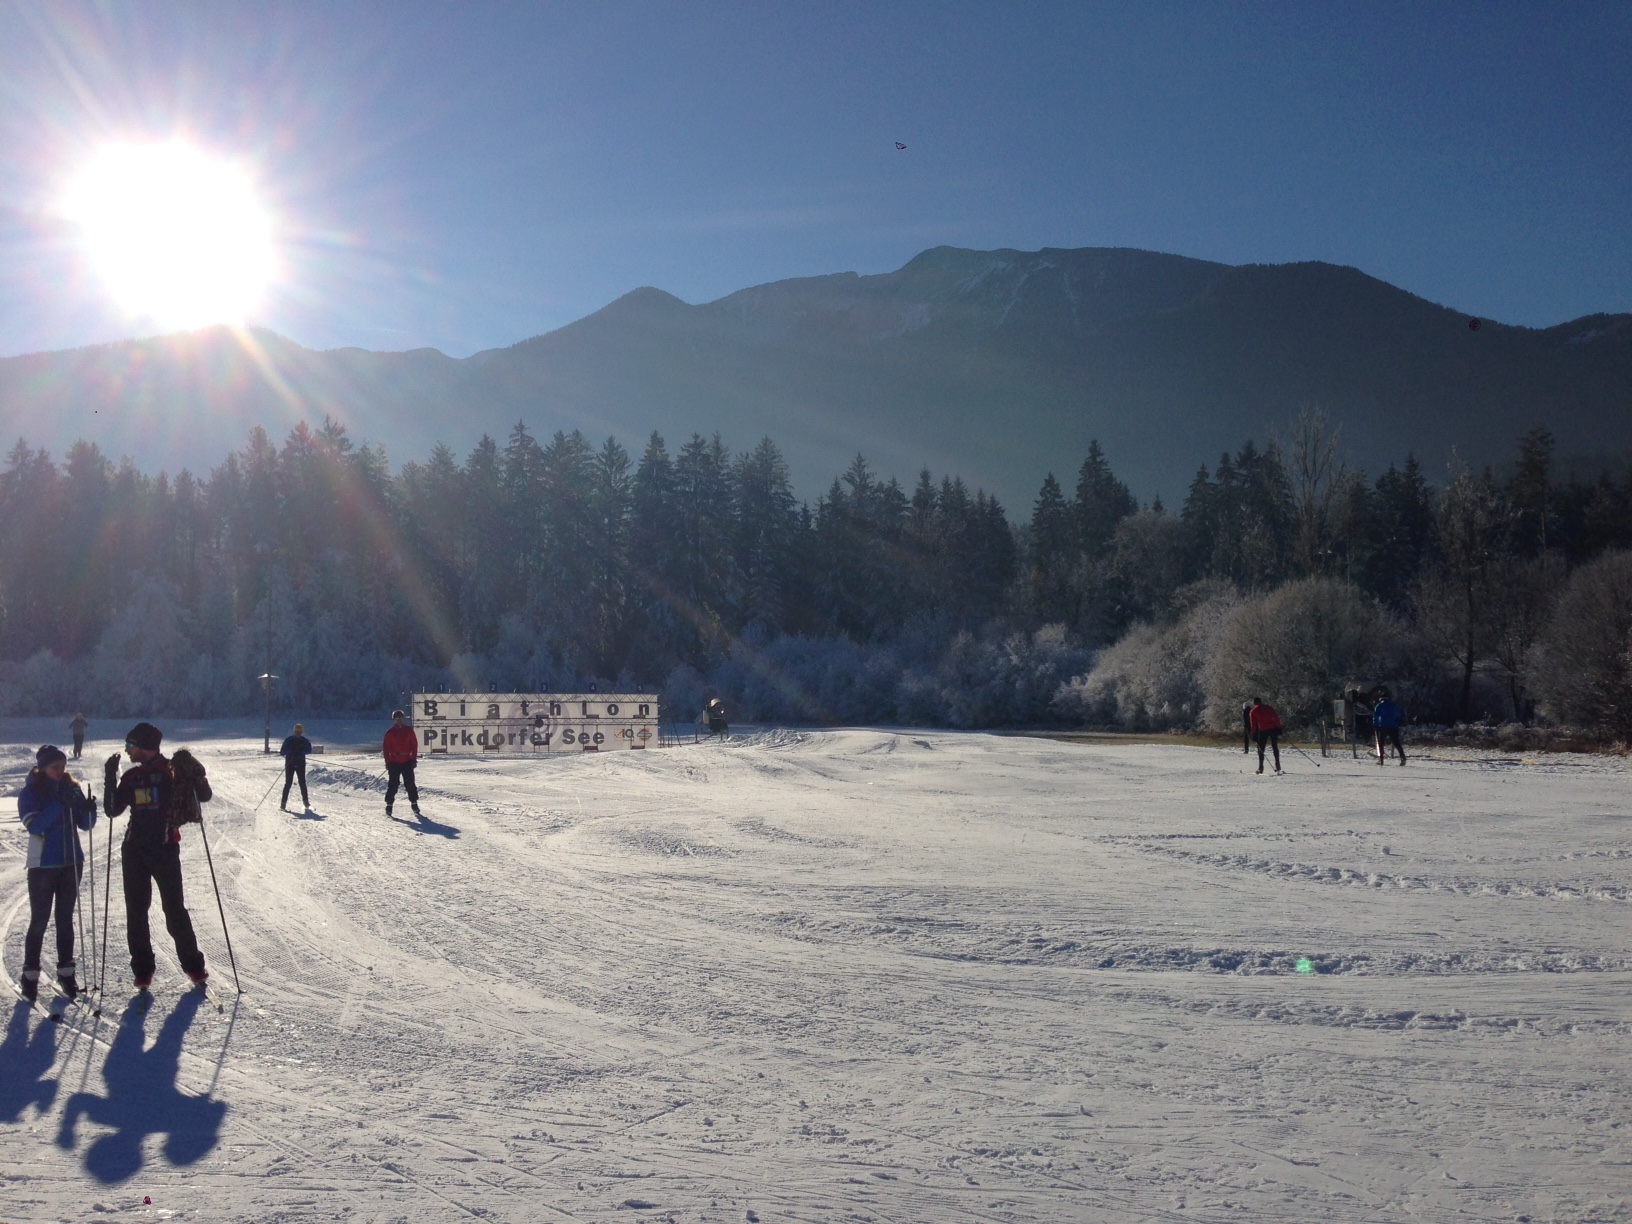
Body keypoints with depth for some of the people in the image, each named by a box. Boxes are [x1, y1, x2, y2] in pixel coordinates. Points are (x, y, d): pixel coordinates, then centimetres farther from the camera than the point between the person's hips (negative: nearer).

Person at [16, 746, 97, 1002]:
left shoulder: (72, 788, 4)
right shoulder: (30, 793, -7)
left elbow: (85, 825, 6)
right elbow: (34, 826, -20)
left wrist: (89, 810, -15)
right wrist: (59, 805, -29)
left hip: (71, 863, 4)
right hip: (43, 866, -4)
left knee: (66, 920, 10)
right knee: (39, 921, 0)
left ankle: (66, 972, 17)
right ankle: (30, 975, 8)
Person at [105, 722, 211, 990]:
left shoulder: (172, 772, -4)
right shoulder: (131, 777, 10)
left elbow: (204, 796, -4)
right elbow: (113, 810, 9)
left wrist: (196, 775, -22)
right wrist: (111, 778, 0)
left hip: (165, 849, -5)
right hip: (134, 851, 5)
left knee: (175, 910, -1)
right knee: (136, 911, 6)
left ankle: (194, 966, 9)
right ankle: (142, 970, 14)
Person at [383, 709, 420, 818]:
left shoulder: (409, 730, 6)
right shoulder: (390, 732, 1)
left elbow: (414, 744, 8)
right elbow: (387, 748, 1)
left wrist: (414, 759, 2)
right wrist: (387, 762, -3)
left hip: (407, 761, 1)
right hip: (394, 762, -1)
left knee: (410, 784, -1)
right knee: (393, 784, -2)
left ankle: (414, 804, 7)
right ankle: (389, 805, 6)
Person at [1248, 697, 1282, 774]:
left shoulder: (1252, 712, 6)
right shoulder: (1268, 707, 8)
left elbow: (1253, 724, 3)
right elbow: (1276, 718, 2)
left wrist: (1254, 734, 6)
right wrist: (1278, 728, 2)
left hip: (1263, 731, -2)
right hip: (1273, 729, 2)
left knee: (1261, 749, 6)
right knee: (1275, 747, 12)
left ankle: (1260, 768, -1)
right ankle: (1277, 766, 10)